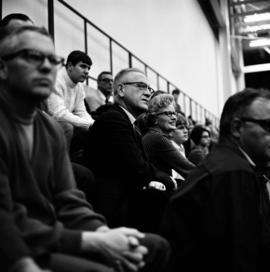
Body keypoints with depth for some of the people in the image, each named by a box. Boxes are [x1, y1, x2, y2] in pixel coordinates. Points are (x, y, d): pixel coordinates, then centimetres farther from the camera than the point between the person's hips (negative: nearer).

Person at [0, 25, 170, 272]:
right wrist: (94, 241, -22)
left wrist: (104, 234, -14)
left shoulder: (51, 129, 9)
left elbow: (70, 203, 6)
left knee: (155, 246, 5)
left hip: (50, 238, 8)